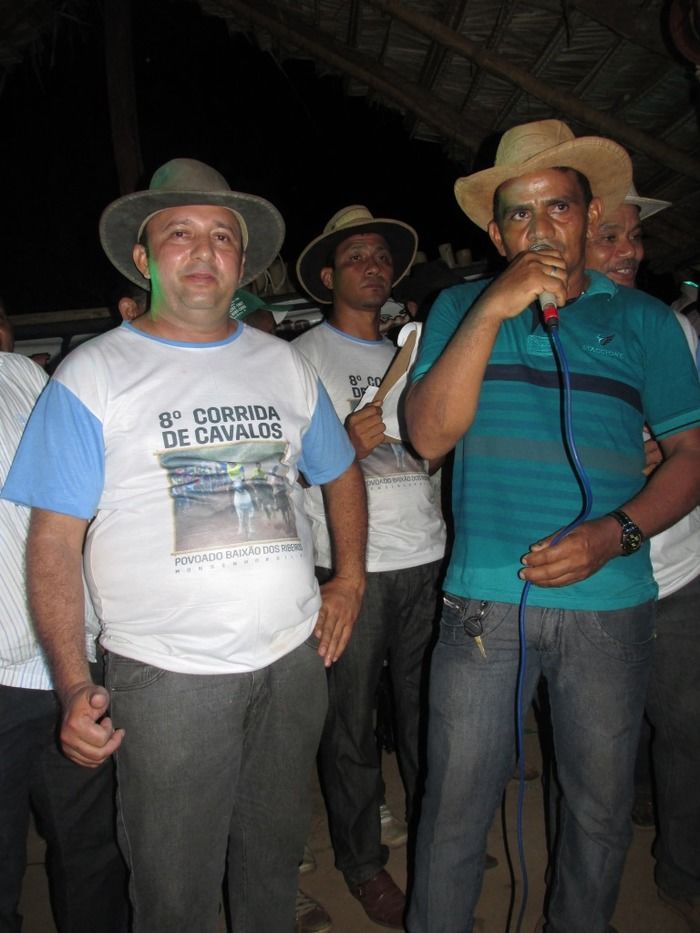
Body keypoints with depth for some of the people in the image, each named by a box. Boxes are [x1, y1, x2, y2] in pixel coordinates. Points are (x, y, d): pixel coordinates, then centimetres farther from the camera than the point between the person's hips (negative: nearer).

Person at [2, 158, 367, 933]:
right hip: (169, 676, -3)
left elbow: (339, 471, 19)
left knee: (275, 860, 22)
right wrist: (72, 685, -14)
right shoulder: (93, 377, -6)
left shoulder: (283, 365, 7)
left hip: (294, 656, 4)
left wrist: (349, 578, 7)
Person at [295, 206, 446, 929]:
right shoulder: (305, 355, 1)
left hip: (427, 558, 5)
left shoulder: (407, 354, 18)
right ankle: (361, 860, 28)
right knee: (351, 721, 7)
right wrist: (347, 443, -21)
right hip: (350, 566, -5)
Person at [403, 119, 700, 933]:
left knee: (601, 808, 18)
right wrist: (493, 309, -15)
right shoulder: (460, 307, 6)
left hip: (610, 602, 2)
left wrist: (616, 533, -13)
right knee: (455, 810, 9)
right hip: (484, 600, -1)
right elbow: (429, 434, -7)